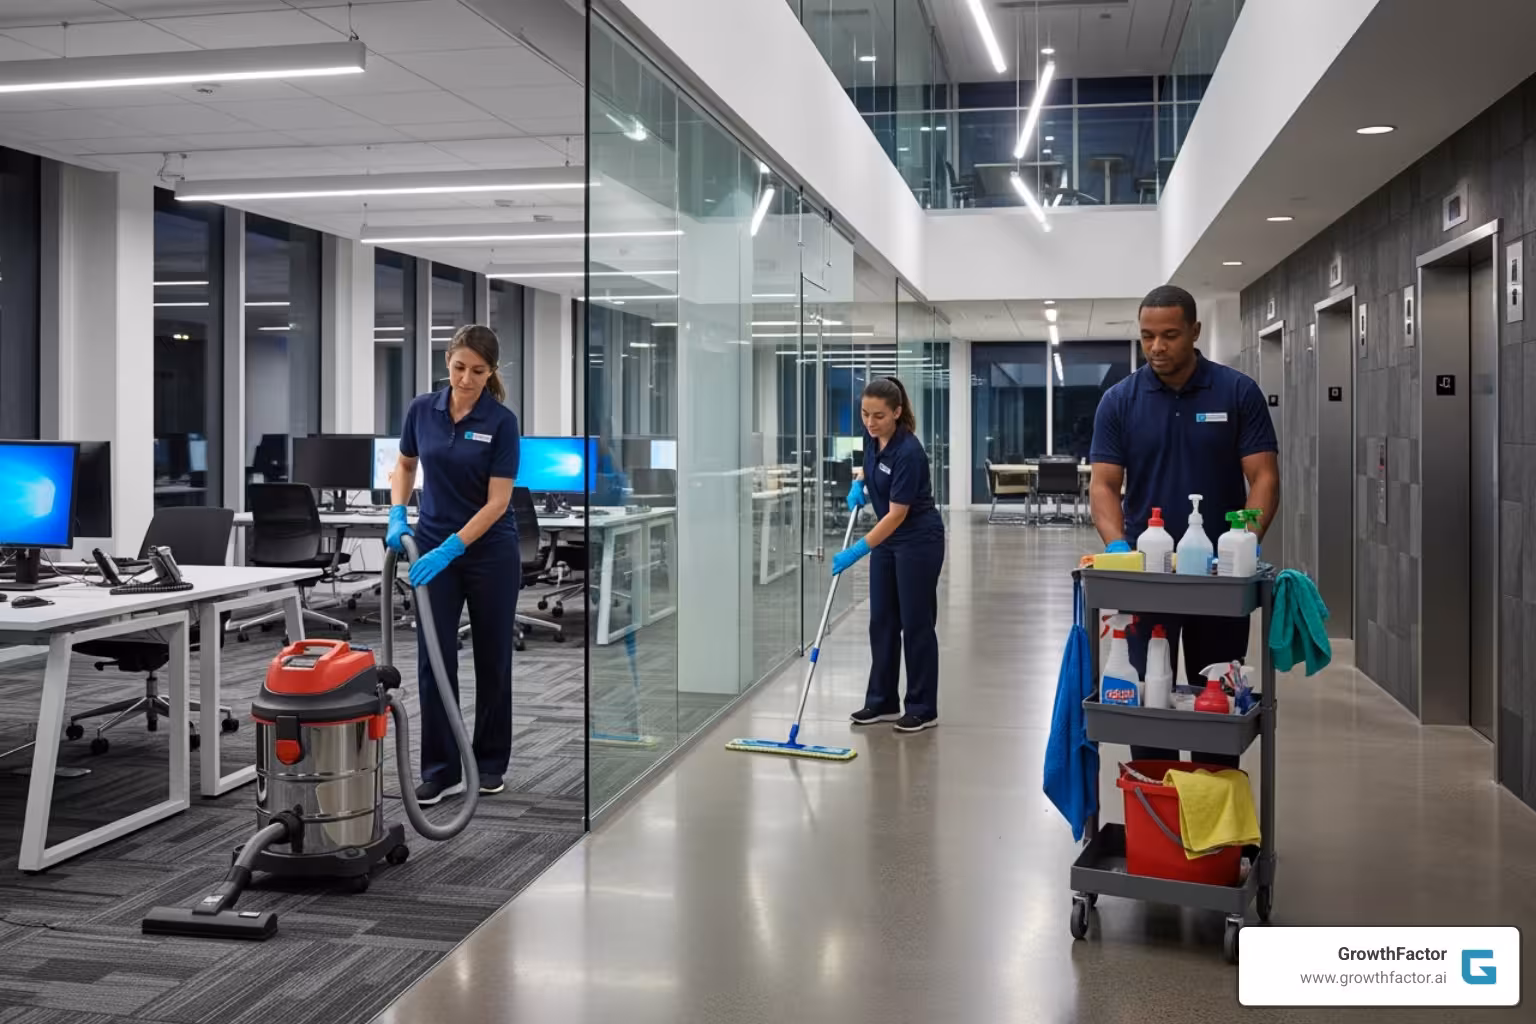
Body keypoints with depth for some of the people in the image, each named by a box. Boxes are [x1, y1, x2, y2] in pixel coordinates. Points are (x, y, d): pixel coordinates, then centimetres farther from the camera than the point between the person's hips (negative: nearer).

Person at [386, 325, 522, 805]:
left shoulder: (501, 421, -13)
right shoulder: (422, 409, -2)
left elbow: (497, 501, -16)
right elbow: (405, 465, 14)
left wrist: (449, 549, -22)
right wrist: (398, 515, -3)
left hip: (490, 552, -3)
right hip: (433, 548, 3)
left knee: (492, 658, 7)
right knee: (434, 658, -1)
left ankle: (491, 761, 22)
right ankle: (441, 769, 6)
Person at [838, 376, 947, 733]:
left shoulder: (908, 451, -27)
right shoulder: (872, 437, -3)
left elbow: (897, 514, -27)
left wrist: (857, 551, -30)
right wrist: (858, 486, 2)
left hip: (919, 540, -8)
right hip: (888, 539, 8)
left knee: (916, 622, -2)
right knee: (882, 621, 9)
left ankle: (923, 708, 8)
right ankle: (882, 701, 18)